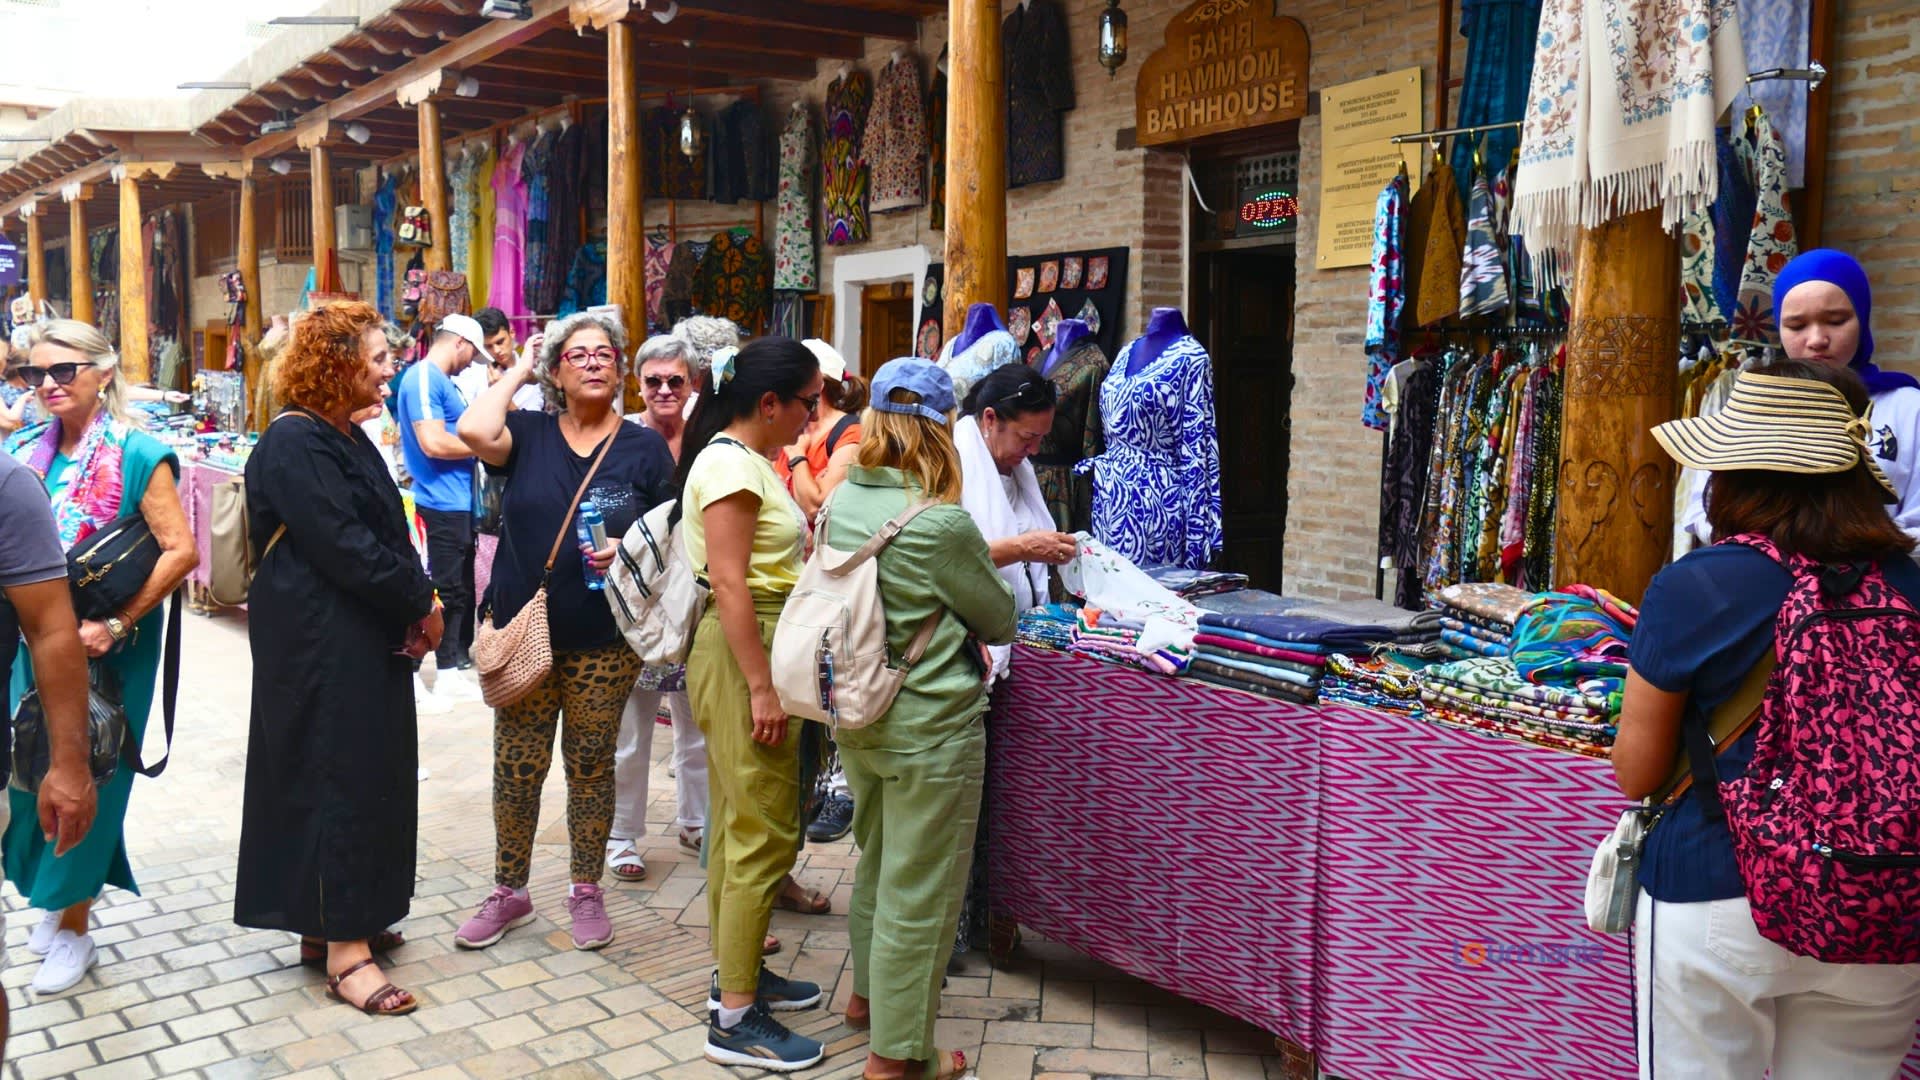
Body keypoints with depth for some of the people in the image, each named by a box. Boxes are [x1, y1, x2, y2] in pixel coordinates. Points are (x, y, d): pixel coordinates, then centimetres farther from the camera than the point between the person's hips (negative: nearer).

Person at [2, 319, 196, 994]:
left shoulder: (137, 454, -11)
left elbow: (180, 552, -17)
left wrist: (114, 627, -19)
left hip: (109, 648, -5)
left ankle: (73, 928, 21)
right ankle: (55, 897, 35)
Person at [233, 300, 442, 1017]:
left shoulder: (346, 436, 14)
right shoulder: (295, 442, -16)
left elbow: (384, 532, 14)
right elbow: (343, 545, -22)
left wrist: (414, 606, 0)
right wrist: (420, 602, -13)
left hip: (367, 637, 9)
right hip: (321, 642, -9)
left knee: (366, 773, 14)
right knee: (338, 776, -4)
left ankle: (329, 922, 28)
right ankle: (346, 954, 4)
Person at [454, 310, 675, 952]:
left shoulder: (645, 448, 2)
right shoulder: (529, 433, 2)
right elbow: (474, 431, -19)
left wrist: (629, 551, -17)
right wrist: (518, 370, -5)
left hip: (605, 641, 0)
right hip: (524, 633, 1)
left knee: (592, 767, 10)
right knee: (517, 767, 6)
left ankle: (586, 891, 26)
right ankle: (508, 893, 25)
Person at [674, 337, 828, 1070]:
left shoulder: (749, 459, 13)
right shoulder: (730, 465, -17)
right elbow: (730, 584, -22)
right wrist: (761, 687, -23)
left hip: (762, 647, 10)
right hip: (745, 654, -10)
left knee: (739, 824, 18)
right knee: (765, 834, -6)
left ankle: (736, 971, 31)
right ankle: (735, 1019, 1)